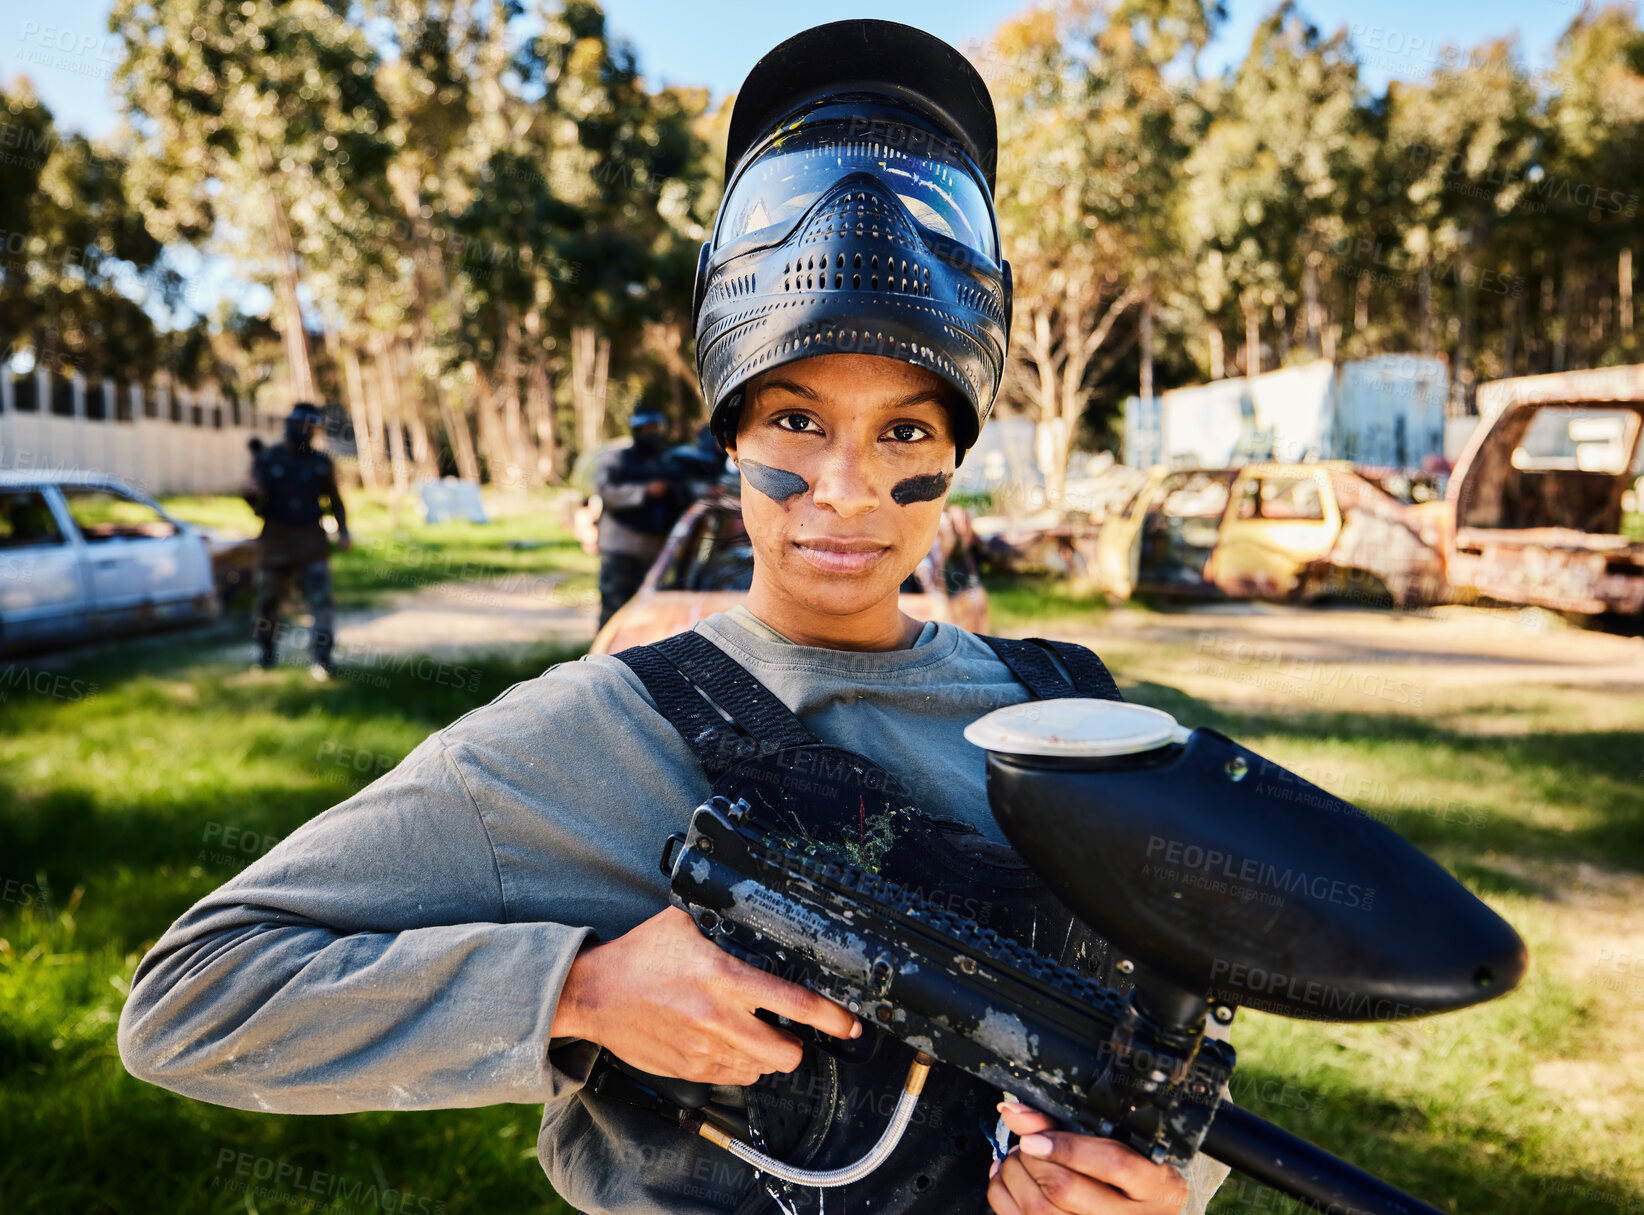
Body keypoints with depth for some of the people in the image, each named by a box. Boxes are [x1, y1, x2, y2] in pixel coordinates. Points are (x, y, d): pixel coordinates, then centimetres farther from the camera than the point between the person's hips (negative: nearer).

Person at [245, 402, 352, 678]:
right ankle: (265, 656, 26)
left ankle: (322, 660, -8)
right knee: (267, 603, 8)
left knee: (321, 599, -11)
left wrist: (343, 532, 2)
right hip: (276, 539, 0)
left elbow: (335, 500, 16)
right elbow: (256, 504, 1)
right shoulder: (267, 458, 2)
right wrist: (253, 493, -22)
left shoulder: (321, 462, 7)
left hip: (311, 540, 0)